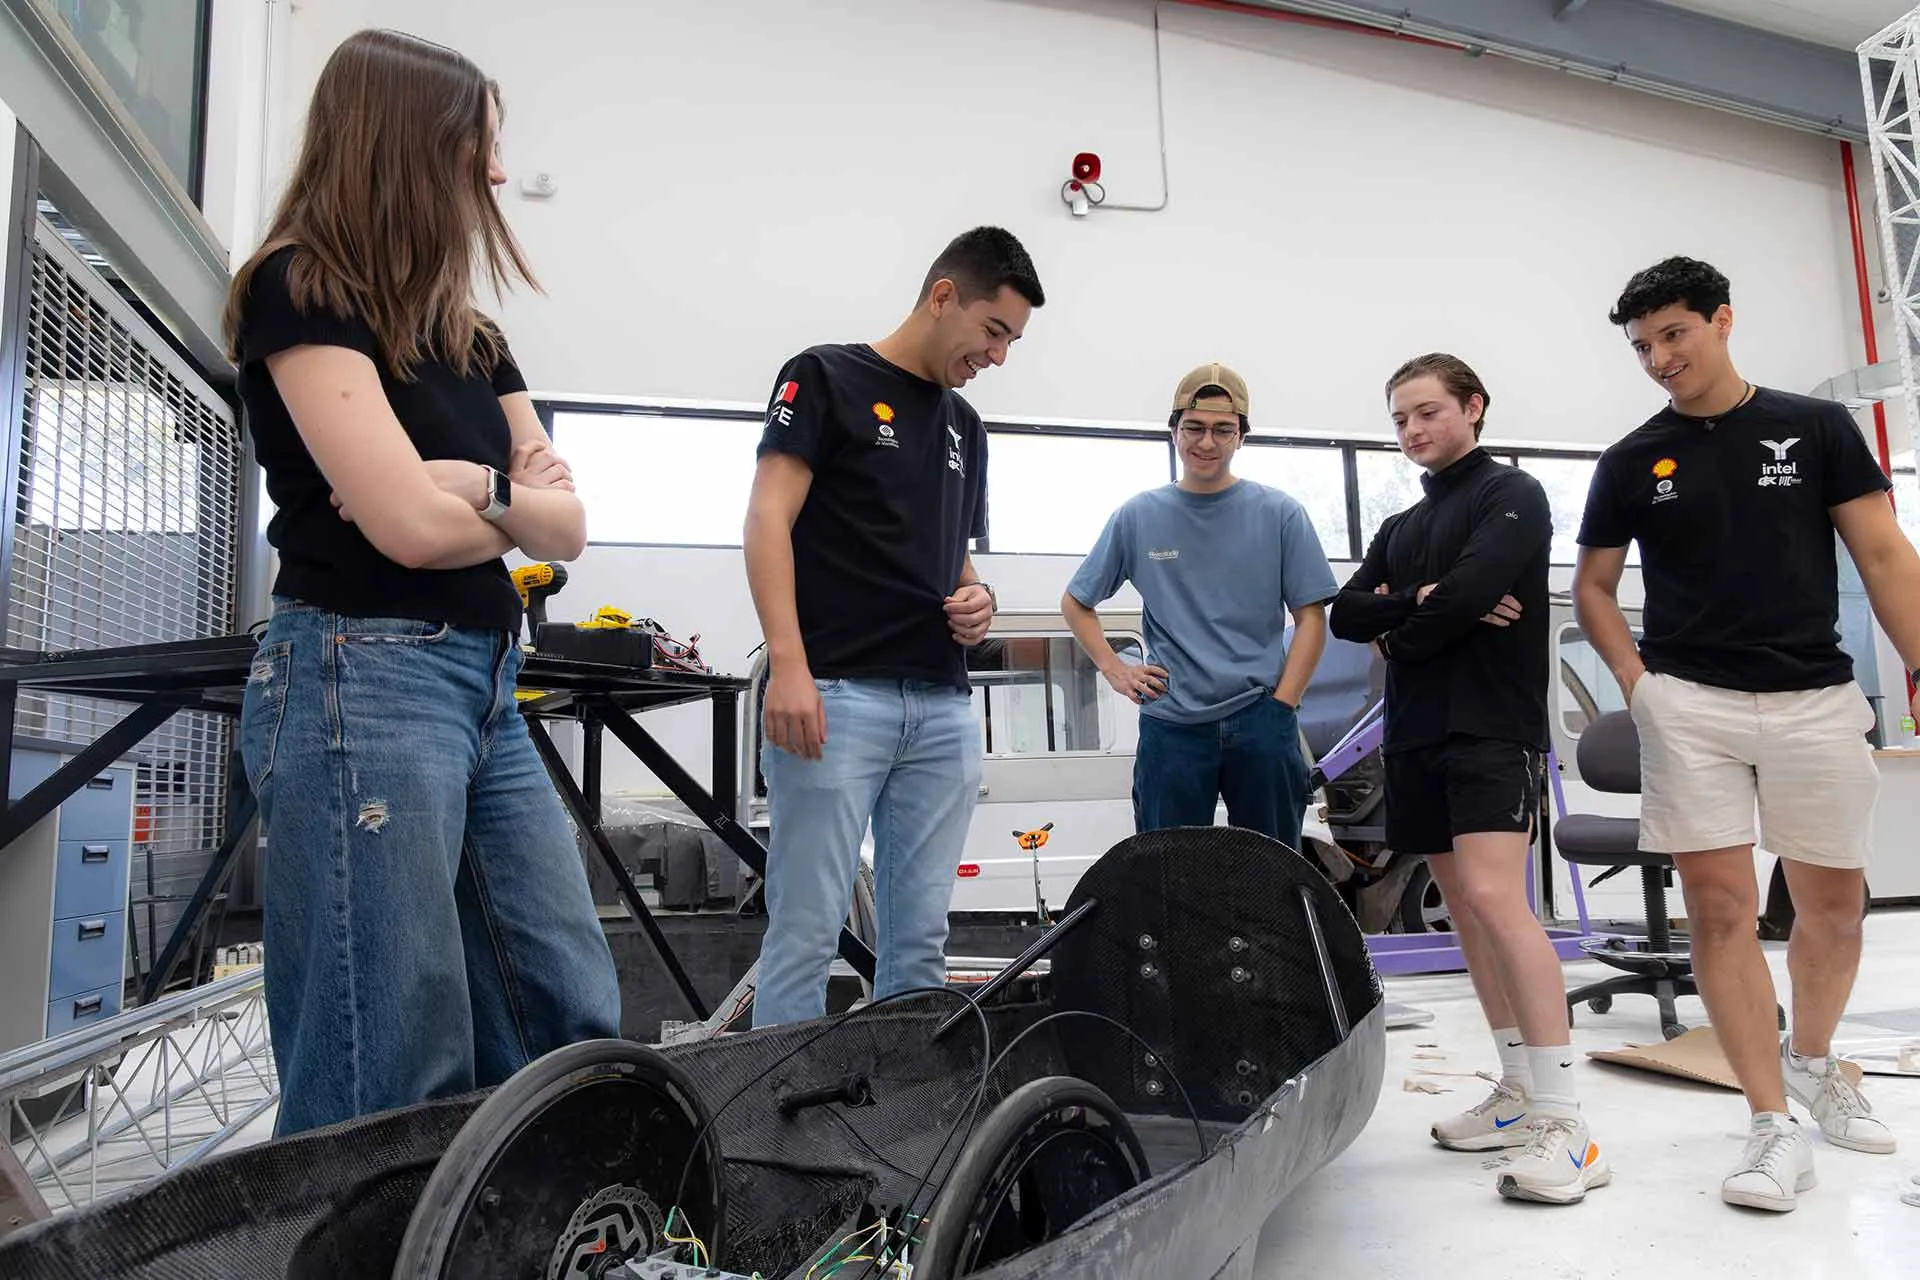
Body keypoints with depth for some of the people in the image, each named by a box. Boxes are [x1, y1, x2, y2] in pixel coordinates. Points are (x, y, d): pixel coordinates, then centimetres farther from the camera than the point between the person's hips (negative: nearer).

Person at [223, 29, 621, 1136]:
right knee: (385, 1085, -4)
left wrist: (475, 486, -10)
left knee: (574, 1024, 9)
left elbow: (569, 524, 9)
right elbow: (410, 523, -15)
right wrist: (515, 495, 4)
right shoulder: (298, 289, -4)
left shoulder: (470, 336, 18)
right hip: (362, 681, -8)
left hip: (488, 688, 8)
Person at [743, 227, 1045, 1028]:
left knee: (920, 940, 9)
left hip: (944, 706, 7)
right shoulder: (826, 378, 1)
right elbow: (767, 521, -9)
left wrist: (976, 600, 2)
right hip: (835, 695, -6)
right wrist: (787, 662, -20)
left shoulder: (966, 426, 21)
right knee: (806, 931, -3)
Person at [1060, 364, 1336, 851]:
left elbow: (1311, 617, 2)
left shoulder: (1280, 513, 2)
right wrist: (1115, 669, 2)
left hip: (1259, 722, 0)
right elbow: (1076, 603, 14)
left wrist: (1281, 705, -6)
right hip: (1171, 725, 1)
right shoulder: (1138, 516, 5)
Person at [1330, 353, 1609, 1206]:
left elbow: (1470, 590, -15)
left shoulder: (1512, 495, 1)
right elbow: (1345, 614, 8)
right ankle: (1520, 1094, 17)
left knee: (1495, 896, -20)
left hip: (1492, 727, -7)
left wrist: (1397, 631, 0)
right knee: (1464, 908, 8)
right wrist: (1420, 603, -9)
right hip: (1416, 735, 8)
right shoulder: (1400, 528, 22)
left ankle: (1566, 1124, -17)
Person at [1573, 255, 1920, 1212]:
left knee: (1833, 907, 11)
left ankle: (1810, 1061, 36)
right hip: (1688, 705, 0)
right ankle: (1774, 1125, 3)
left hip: (1815, 701, 1)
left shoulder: (1816, 428, 5)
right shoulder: (1631, 462, 6)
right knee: (1720, 910, -5)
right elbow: (1593, 585, 13)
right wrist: (1634, 677, -2)